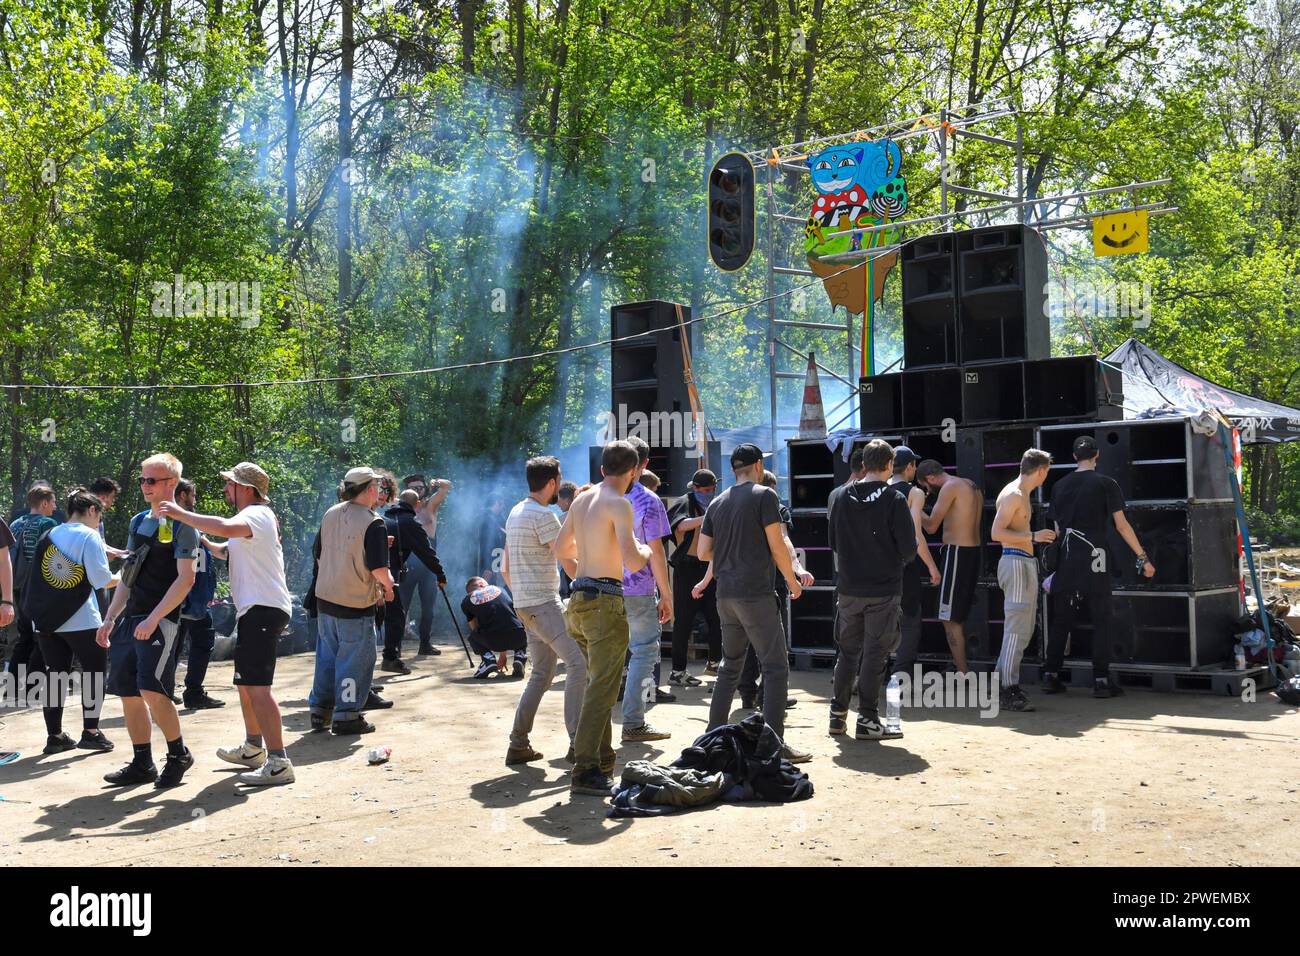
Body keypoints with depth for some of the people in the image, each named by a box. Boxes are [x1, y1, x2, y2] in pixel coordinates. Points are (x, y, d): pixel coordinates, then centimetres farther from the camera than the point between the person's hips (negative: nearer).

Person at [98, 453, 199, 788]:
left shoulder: (181, 524, -6)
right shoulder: (138, 522, 17)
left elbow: (185, 579, -14)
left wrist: (153, 618, -20)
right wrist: (110, 619, 16)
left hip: (161, 620, -8)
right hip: (130, 619, 8)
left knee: (151, 689, -17)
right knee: (128, 693, 8)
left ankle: (178, 754, 3)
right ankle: (142, 764, 19)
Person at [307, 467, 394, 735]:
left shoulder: (330, 515, 5)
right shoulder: (373, 523, -16)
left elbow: (318, 554, 12)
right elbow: (379, 568, -20)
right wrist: (388, 586, -1)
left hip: (325, 599, 7)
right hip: (356, 603, -7)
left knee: (327, 654, 17)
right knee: (355, 659, 4)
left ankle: (319, 709, 24)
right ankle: (346, 716, 8)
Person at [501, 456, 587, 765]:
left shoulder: (515, 513, 16)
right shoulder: (543, 515, -14)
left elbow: (505, 569, 22)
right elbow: (569, 562, -16)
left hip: (525, 604, 10)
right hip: (544, 603, -10)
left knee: (542, 673, 14)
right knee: (578, 662, -12)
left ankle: (518, 745, 15)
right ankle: (577, 743, -15)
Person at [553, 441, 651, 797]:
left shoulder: (581, 499, 13)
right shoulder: (619, 504, -12)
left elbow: (560, 549, 22)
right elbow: (633, 563, -20)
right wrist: (644, 551, 1)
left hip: (579, 600, 9)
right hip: (604, 600, -9)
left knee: (599, 685, 19)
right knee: (601, 691, -7)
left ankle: (603, 762, 27)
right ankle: (585, 773, -9)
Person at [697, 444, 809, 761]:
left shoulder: (718, 503, 12)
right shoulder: (764, 495, -6)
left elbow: (703, 552, 11)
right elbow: (777, 546, -9)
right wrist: (792, 580, 4)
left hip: (726, 595, 7)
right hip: (756, 593, -7)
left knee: (730, 665, 19)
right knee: (776, 668, -3)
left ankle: (714, 734, 22)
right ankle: (775, 744, -7)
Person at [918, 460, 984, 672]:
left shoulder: (950, 487, -13)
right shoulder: (971, 486, 16)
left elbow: (931, 526, -13)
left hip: (957, 553, -10)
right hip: (973, 551, 10)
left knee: (949, 619, -6)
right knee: (958, 618, 18)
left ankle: (963, 676, -7)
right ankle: (959, 665, 24)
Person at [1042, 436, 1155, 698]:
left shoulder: (1059, 486, 10)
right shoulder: (1106, 484, -2)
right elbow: (1121, 525, -3)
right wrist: (1143, 558, 3)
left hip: (1066, 561, 4)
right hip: (1094, 558, -4)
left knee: (1061, 620, 9)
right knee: (1101, 620, 3)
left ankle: (1051, 676, 9)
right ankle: (1101, 680, 1)